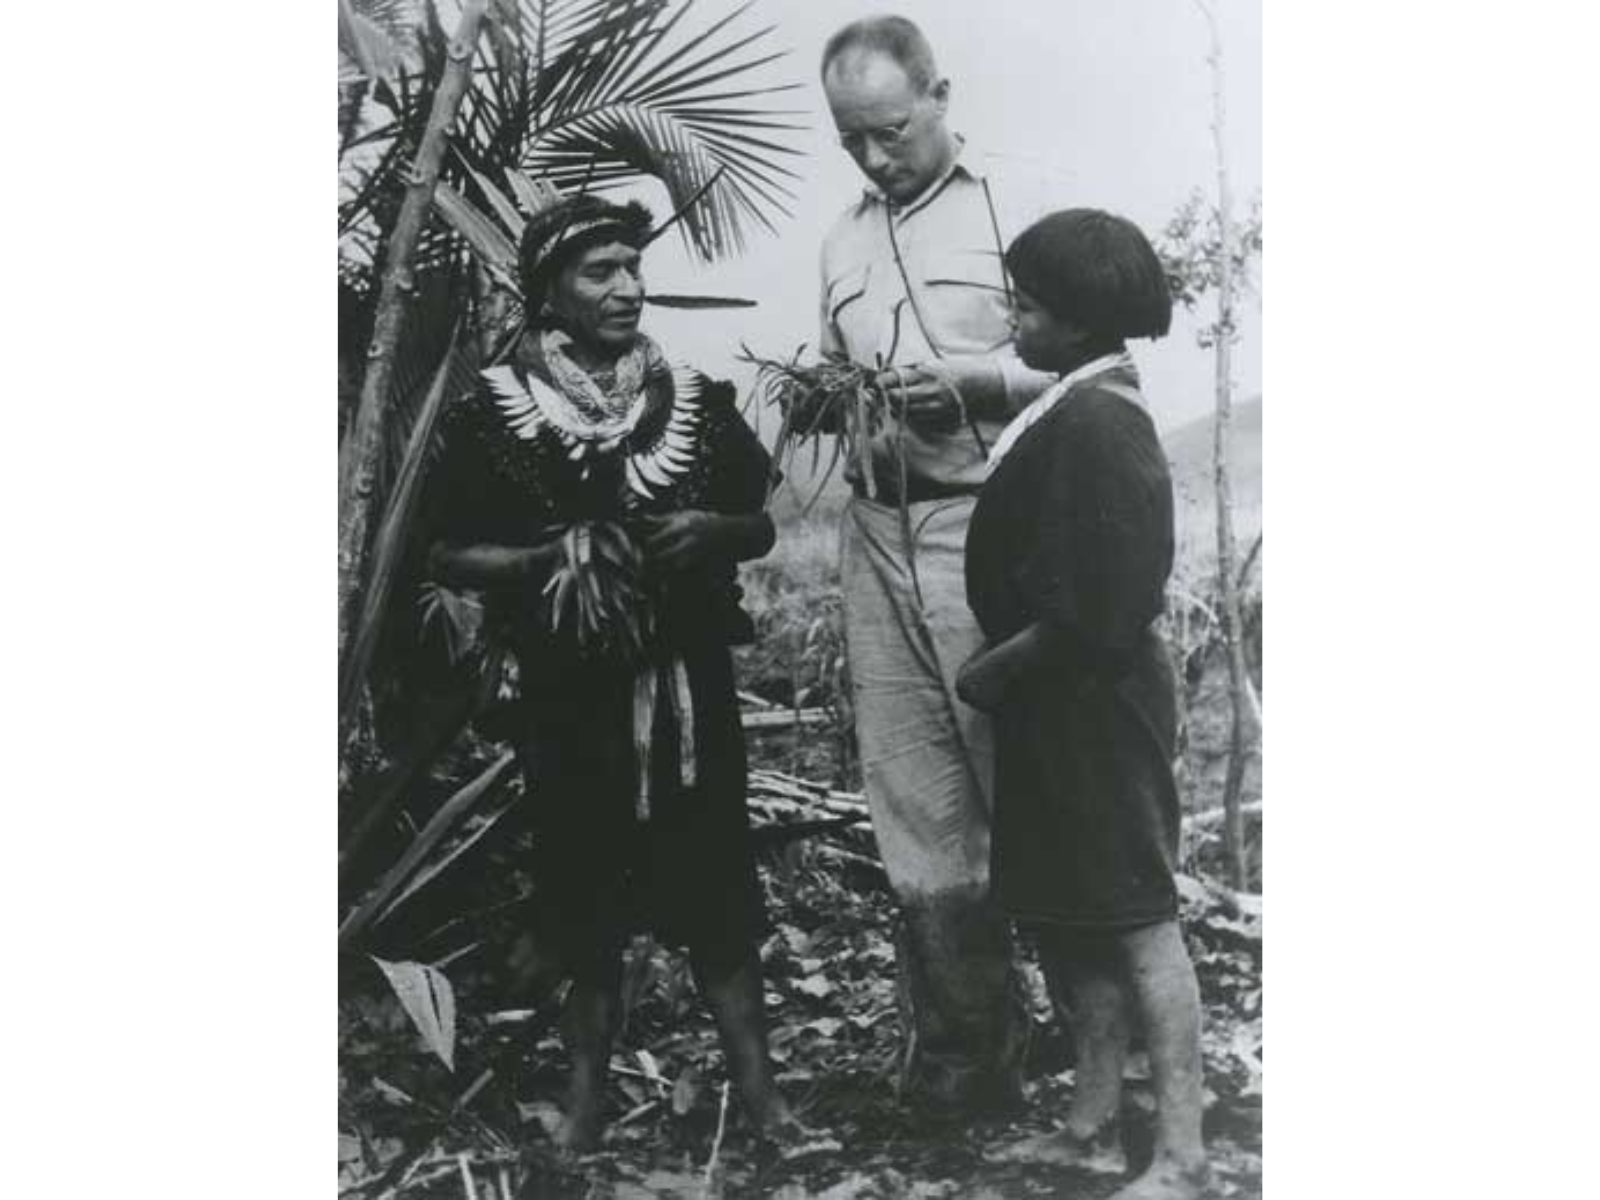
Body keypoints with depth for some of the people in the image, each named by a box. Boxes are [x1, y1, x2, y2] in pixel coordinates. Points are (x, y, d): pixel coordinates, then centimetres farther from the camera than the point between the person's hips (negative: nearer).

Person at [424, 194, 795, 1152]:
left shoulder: (699, 400, 2)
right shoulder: (492, 413, -3)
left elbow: (760, 527, 10)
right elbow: (452, 557, 0)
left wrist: (710, 531, -12)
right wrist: (552, 556, -17)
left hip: (688, 680, 1)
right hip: (569, 689, -1)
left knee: (716, 878, 4)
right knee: (586, 887, 9)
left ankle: (758, 1090, 15)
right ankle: (590, 1089, 25)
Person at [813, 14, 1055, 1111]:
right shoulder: (845, 239, 18)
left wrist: (971, 377, -17)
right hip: (878, 533, 6)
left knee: (1021, 786, 0)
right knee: (913, 805, 8)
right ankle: (953, 1045, 20)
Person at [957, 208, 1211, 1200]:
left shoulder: (1097, 421, -19)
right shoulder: (1079, 408, 11)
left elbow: (1098, 609, -24)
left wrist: (995, 668, -13)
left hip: (1094, 704, -10)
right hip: (1059, 705, 10)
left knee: (1137, 920, -1)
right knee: (1071, 917, 16)